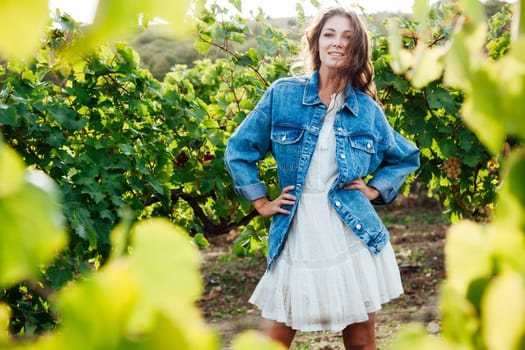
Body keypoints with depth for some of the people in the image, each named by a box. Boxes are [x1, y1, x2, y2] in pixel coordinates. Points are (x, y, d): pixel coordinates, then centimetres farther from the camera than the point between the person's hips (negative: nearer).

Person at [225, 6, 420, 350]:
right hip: (298, 236, -1)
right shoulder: (283, 94, 0)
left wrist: (375, 189, 5)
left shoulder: (368, 110, 3)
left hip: (354, 236, 1)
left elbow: (406, 157, 19)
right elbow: (239, 150, 8)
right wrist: (262, 203, 4)